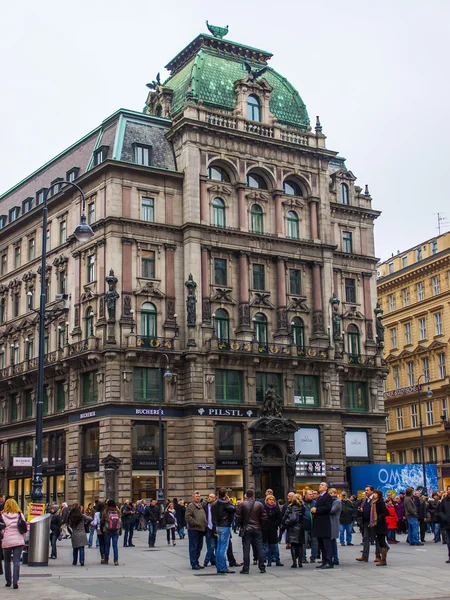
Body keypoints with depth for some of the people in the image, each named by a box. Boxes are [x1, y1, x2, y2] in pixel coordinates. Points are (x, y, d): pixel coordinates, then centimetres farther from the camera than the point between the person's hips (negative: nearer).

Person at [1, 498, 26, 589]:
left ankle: (8, 581, 19)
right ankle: (15, 582, -10)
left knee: (7, 562, 14)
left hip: (7, 542, -1)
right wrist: (23, 539, 15)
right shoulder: (20, 515, 2)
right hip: (19, 541, 1)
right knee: (16, 561, 0)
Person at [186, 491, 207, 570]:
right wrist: (196, 523, -17)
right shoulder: (190, 506, -6)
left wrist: (205, 525, 14)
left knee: (199, 547, 12)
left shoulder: (201, 505, 19)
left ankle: (196, 563, 20)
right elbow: (188, 517, -16)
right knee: (193, 547, -5)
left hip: (201, 529, 8)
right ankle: (194, 564, -2)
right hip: (193, 529, -8)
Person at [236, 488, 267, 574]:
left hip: (246, 529, -1)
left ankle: (246, 569, 0)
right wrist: (260, 525, 12)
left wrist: (241, 526, 8)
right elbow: (264, 517, -1)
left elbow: (238, 517, -6)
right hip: (257, 530, 2)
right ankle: (262, 568, 11)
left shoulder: (242, 504, -5)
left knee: (246, 549, 1)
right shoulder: (259, 504, -1)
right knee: (259, 549, 9)